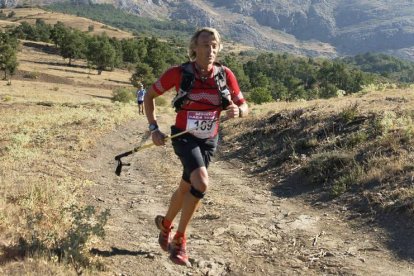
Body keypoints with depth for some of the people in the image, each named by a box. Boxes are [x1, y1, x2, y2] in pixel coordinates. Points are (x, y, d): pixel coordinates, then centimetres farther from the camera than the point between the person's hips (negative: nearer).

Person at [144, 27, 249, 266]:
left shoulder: (225, 74, -8)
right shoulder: (179, 73, -15)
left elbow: (244, 107, -1)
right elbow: (149, 96, -2)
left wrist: (237, 111, -24)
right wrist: (154, 128, -10)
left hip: (209, 140, 4)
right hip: (185, 138, -4)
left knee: (186, 188, 15)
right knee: (202, 184, -24)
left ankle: (166, 224, 44)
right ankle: (180, 239, -3)